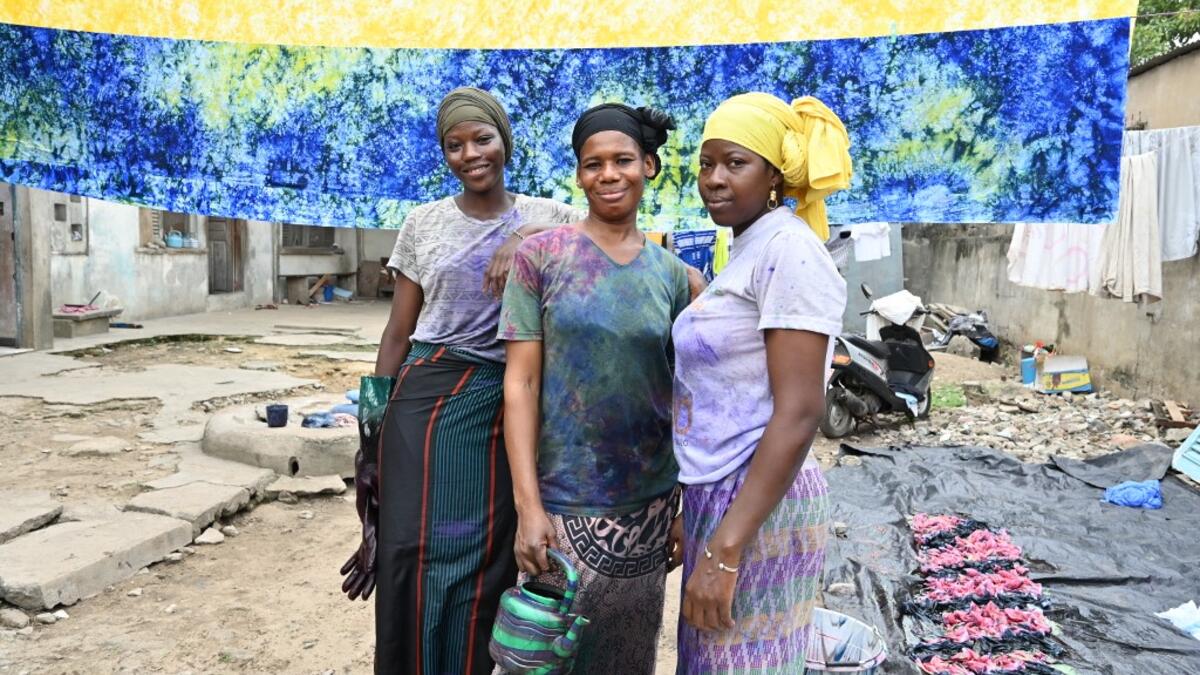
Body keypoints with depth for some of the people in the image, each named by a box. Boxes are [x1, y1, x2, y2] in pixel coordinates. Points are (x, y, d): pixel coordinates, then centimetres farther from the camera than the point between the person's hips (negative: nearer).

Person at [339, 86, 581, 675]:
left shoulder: (546, 216, 4)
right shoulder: (424, 223, 6)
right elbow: (398, 334, 7)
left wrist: (530, 235, -22)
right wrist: (372, 432, 4)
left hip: (508, 410, 0)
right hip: (426, 403, 0)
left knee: (486, 564, 5)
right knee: (414, 555, -2)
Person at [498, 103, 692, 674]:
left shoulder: (670, 272, 4)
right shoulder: (541, 256, -5)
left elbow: (679, 394, 7)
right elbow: (521, 383, -8)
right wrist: (528, 504, -14)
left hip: (649, 503, 3)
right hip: (565, 502, -3)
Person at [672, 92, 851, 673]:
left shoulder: (790, 250, -14)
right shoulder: (747, 253, 13)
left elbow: (799, 412, -21)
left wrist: (726, 548, -22)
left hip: (758, 504, -9)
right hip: (716, 495, 9)